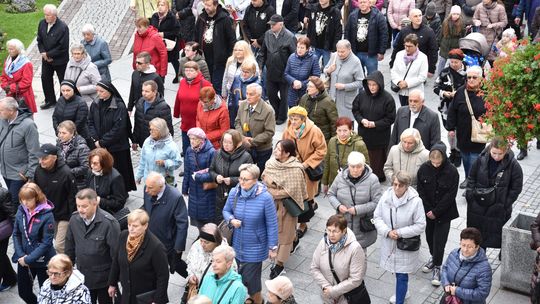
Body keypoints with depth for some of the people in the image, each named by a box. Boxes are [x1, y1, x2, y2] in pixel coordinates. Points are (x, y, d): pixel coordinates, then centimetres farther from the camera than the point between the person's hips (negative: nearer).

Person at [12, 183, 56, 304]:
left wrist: (28, 259, -20)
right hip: (23, 260, 5)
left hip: (42, 261, -5)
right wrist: (21, 255, -9)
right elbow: (16, 234, 2)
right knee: (23, 292, 18)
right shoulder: (21, 210, -4)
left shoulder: (47, 215, -20)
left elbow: (46, 242, -19)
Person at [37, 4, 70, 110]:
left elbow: (63, 47, -23)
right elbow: (39, 40, 6)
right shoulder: (42, 23, -5)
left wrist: (49, 54, -19)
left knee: (63, 81, 7)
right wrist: (43, 52, -10)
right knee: (45, 78, 16)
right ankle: (50, 101, 32)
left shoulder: (63, 27, -23)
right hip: (46, 58, 6)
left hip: (60, 60, -6)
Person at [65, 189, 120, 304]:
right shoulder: (74, 219, -6)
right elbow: (69, 248, 7)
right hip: (83, 277, 4)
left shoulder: (109, 223, -23)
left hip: (103, 279, -4)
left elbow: (116, 252, -18)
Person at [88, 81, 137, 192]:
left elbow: (118, 129, -19)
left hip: (117, 147, -5)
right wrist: (95, 139, -8)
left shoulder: (119, 107, -16)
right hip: (99, 146, 5)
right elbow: (90, 122, 6)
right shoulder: (95, 104, 1)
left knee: (118, 171, 6)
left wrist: (102, 142, -16)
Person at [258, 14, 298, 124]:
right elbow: (262, 52, 11)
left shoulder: (289, 37, -16)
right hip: (270, 72, 5)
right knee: (270, 94, 14)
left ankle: (282, 116, 28)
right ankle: (276, 113, 35)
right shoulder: (268, 34, 1)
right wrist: (260, 66, 4)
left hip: (284, 73, -5)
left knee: (283, 96, 11)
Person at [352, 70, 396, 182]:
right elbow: (355, 109, 7)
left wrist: (375, 124, -19)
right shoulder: (362, 95, -5)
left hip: (380, 136, -3)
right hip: (364, 134, 3)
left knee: (378, 157, 9)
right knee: (364, 157, 11)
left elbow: (390, 118, -10)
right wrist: (361, 120, -12)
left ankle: (379, 177, 26)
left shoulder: (388, 99, -15)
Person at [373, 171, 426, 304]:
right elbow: (377, 217, -3)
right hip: (389, 243, 5)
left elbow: (420, 226, -16)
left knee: (402, 275, 2)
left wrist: (400, 233, -21)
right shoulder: (386, 196, -10)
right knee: (396, 271, 24)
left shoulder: (415, 201, -21)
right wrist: (387, 232, -18)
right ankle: (402, 291, 51)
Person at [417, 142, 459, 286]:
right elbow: (420, 190, -2)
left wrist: (436, 211, -16)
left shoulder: (452, 172, -18)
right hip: (427, 210, 4)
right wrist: (427, 209, -8)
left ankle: (437, 266, 11)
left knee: (439, 239, -1)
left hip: (444, 212, -4)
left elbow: (450, 195, -15)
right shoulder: (424, 168, -9)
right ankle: (434, 257, 39)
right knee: (429, 235, 17)